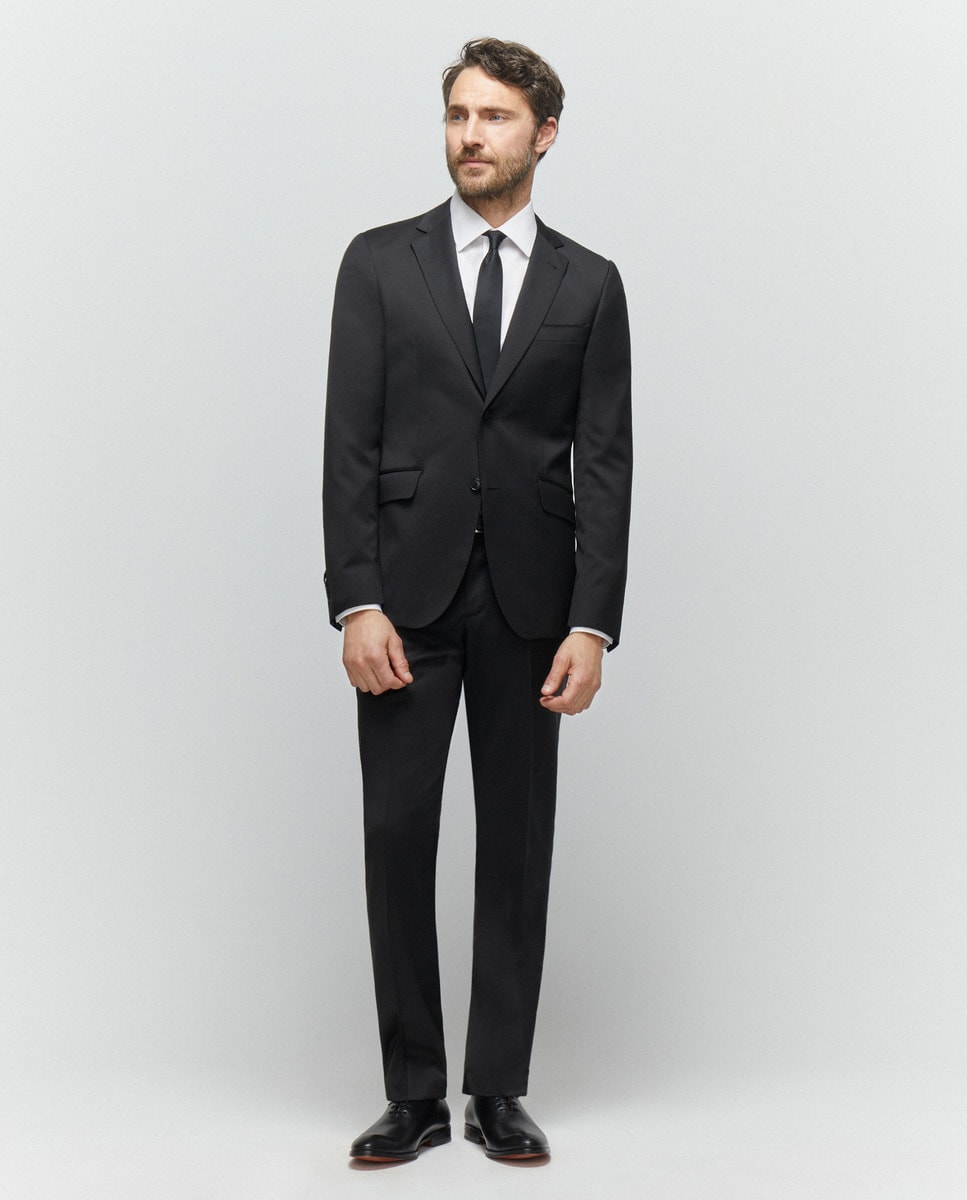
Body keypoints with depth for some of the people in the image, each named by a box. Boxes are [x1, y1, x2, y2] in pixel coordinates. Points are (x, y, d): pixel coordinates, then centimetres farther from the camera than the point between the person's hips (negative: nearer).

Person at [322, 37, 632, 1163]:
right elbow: (350, 444, -2)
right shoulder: (379, 262, 4)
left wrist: (592, 624, -7)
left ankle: (497, 1090, 16)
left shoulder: (589, 284, 6)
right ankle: (415, 1092, 11)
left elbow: (604, 465, 1)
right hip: (407, 593, -1)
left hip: (529, 600, 1)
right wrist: (356, 603, -11)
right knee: (397, 837, 0)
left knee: (517, 844, 5)